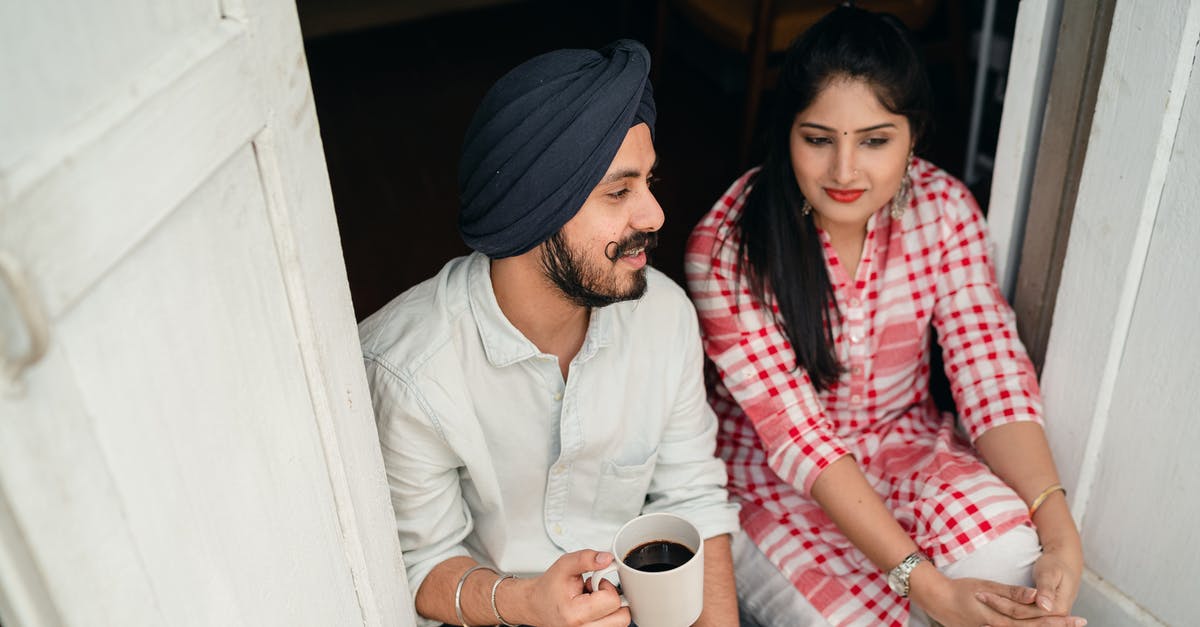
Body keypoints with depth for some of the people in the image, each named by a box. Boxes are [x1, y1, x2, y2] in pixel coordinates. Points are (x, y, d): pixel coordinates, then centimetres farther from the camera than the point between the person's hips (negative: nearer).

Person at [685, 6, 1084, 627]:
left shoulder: (944, 208, -10)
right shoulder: (726, 249, -23)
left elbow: (990, 371, -14)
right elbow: (797, 436, -25)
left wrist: (1060, 534, -30)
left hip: (905, 438, 4)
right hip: (771, 470, -3)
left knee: (1010, 553, -26)